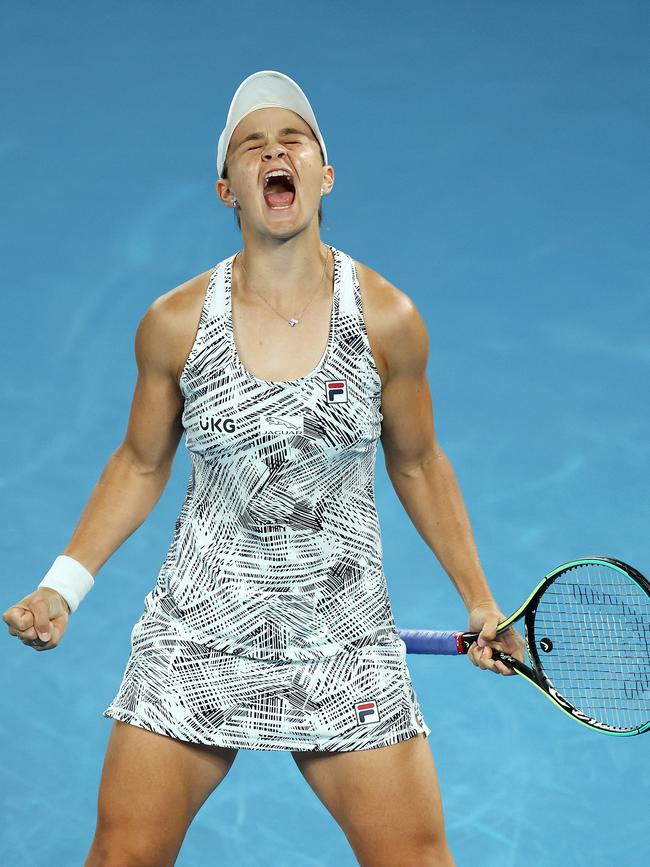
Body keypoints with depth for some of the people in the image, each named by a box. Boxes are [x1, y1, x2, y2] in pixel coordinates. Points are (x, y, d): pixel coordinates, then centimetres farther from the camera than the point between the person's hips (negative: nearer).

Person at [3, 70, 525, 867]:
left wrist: (479, 601, 8)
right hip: (196, 634, 0)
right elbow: (140, 466, 9)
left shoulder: (386, 318, -6)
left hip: (346, 641, 0)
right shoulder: (174, 323, -5)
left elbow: (417, 466, 8)